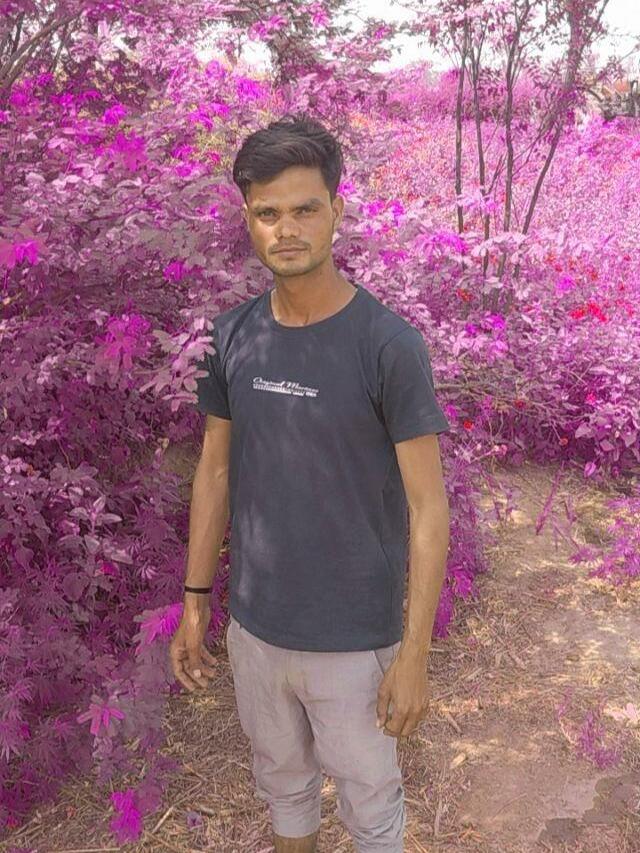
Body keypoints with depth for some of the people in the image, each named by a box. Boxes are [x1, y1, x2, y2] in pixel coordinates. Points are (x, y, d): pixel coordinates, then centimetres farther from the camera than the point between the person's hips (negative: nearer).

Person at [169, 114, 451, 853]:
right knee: (279, 773, 25)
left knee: (368, 794, 17)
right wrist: (194, 602, 7)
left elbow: (429, 507, -15)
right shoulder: (231, 335, -5)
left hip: (354, 635, -4)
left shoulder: (391, 346, -19)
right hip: (254, 623, 4)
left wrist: (414, 656, -13)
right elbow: (215, 470, 4)